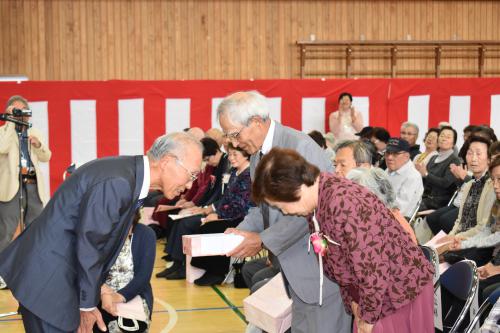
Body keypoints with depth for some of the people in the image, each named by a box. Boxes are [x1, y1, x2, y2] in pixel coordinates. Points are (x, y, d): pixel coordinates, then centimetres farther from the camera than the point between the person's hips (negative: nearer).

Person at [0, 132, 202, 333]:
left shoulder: (130, 174, 3)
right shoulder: (116, 183, -26)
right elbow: (88, 247, -21)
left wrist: (97, 288, 12)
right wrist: (87, 305, -10)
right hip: (47, 278, -9)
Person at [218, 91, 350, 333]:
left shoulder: (301, 146, -18)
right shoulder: (257, 156, 10)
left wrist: (263, 240, -18)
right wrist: (242, 231, -2)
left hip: (321, 264, -8)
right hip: (294, 266, 8)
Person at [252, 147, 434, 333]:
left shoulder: (343, 204, -31)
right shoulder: (315, 205, -3)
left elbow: (374, 270, -27)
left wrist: (368, 317, -15)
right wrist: (352, 301, 3)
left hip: (402, 291, -8)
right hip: (374, 294, 8)